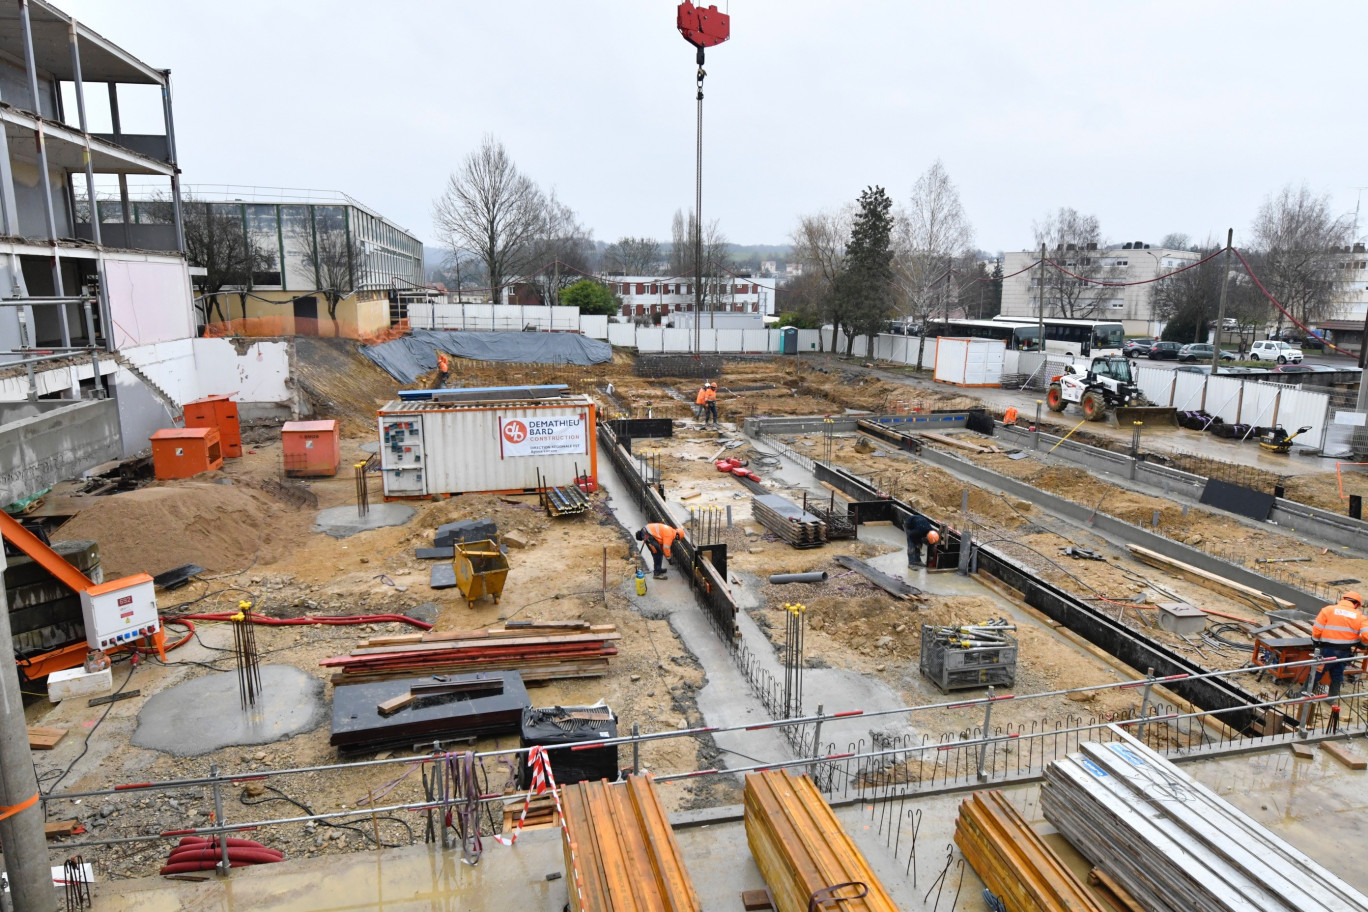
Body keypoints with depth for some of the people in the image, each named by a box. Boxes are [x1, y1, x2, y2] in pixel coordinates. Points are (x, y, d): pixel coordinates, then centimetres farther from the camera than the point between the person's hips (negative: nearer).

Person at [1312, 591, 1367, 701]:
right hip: (1345, 653, 3)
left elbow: (1317, 630, -8)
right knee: (1337, 675, 20)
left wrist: (1316, 640, 10)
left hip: (1328, 650, -3)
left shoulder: (1328, 610, -6)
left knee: (1316, 674, 10)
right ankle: (1333, 698, 29)